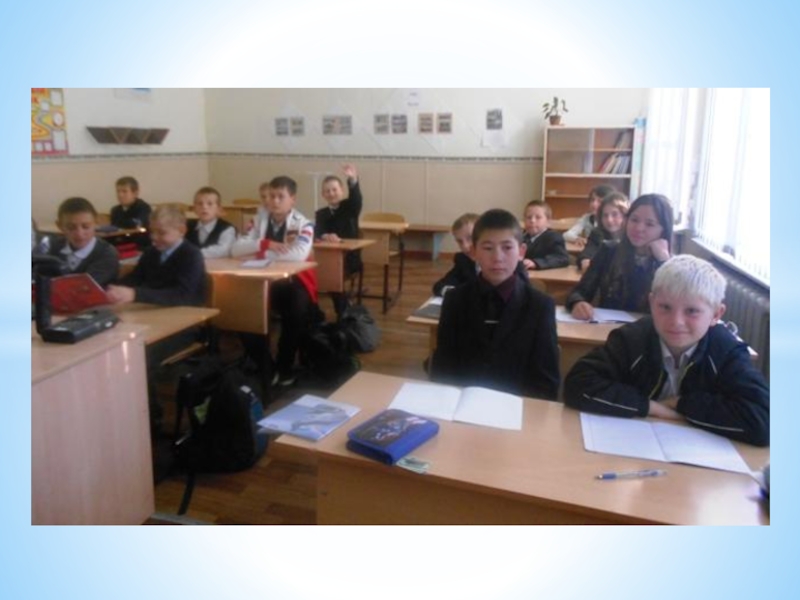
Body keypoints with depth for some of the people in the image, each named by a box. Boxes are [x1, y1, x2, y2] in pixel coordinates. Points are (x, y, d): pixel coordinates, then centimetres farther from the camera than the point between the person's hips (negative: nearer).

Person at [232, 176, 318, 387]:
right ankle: (264, 367, 0)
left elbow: (299, 254, -28)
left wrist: (264, 253, -18)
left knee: (297, 312, -32)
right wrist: (265, 243, -22)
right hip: (265, 282, 4)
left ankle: (285, 367, -5)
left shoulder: (303, 224, -8)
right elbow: (235, 249, -5)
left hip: (293, 282, -4)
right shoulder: (260, 219, 5)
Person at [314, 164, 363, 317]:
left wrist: (353, 179, -43)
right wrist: (326, 236, -35)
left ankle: (344, 314, -9)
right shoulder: (320, 214, 10)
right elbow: (318, 232, -9)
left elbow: (357, 198, -21)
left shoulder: (350, 207, 2)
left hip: (349, 257, -4)